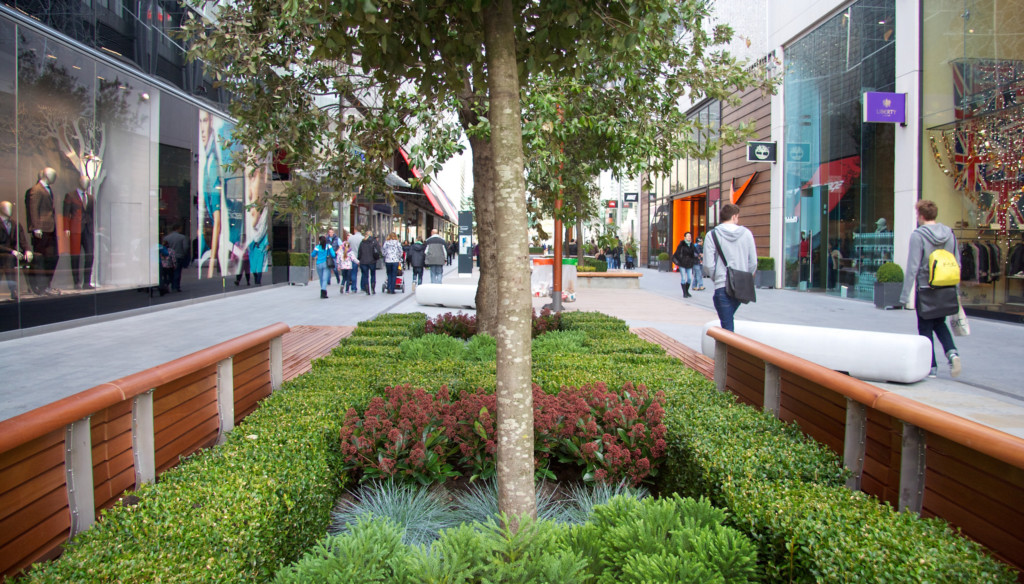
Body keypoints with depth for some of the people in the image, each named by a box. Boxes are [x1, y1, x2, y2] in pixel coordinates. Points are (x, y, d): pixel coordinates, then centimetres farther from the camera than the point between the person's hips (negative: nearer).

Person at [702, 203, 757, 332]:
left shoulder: (712, 235, -3)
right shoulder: (747, 233, 4)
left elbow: (708, 265, -7)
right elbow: (753, 262, 5)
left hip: (723, 287, -3)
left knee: (727, 325, 0)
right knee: (729, 317, 23)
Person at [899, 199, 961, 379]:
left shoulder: (918, 235, -13)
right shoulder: (949, 233, 4)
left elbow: (912, 267, -15)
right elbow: (957, 263, 7)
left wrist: (905, 295, -12)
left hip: (926, 290, -5)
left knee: (926, 329, 7)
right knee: (940, 323, 22)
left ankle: (931, 367, 9)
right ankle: (952, 352, 1)